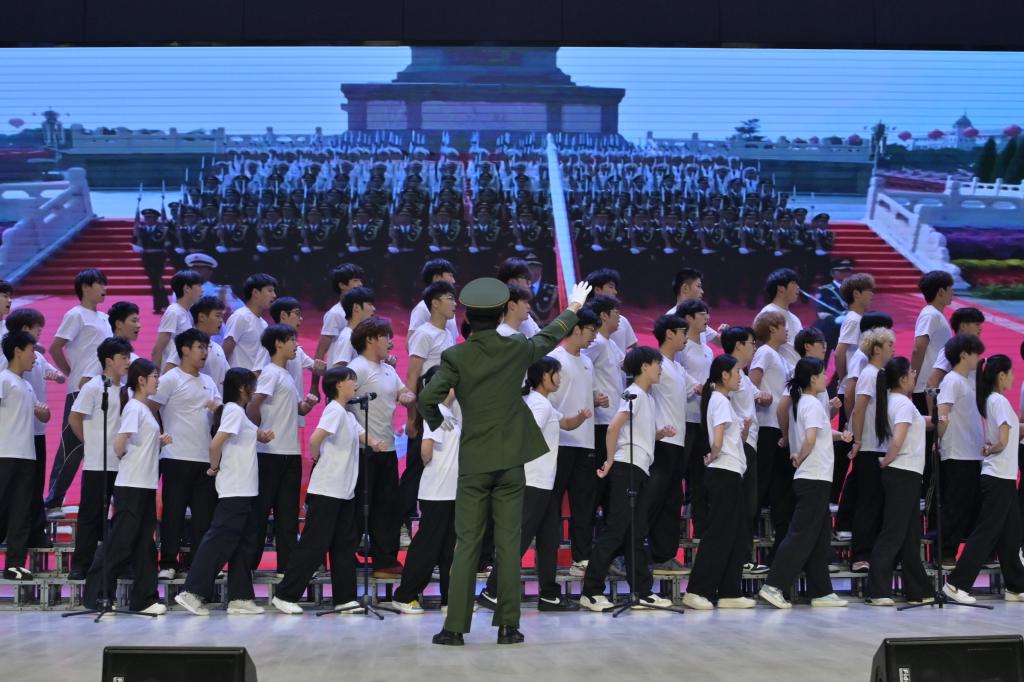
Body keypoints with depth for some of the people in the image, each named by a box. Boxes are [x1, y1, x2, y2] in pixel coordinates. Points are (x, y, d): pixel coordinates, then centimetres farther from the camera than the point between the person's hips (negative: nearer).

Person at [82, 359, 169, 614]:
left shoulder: (144, 408, 15)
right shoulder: (134, 407, -13)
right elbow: (119, 444, -21)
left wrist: (160, 442, 3)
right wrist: (124, 457, -2)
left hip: (146, 484, 9)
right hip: (131, 485, -9)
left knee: (144, 543, 9)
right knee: (120, 542, -5)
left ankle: (144, 599, 12)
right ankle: (97, 594, 1)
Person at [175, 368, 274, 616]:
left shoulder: (238, 412, 16)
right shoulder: (234, 411, -13)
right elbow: (216, 443, -23)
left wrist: (261, 435, 1)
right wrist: (215, 468, -8)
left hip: (246, 490, 10)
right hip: (234, 490, -10)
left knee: (245, 544, 10)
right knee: (220, 540, -9)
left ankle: (240, 598, 13)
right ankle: (192, 593, -9)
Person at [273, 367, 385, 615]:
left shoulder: (348, 415, 15)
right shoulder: (335, 411, -14)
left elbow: (363, 435, 15)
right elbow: (315, 439, -27)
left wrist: (374, 443, -8)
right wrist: (317, 459, -9)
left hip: (345, 492, 10)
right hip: (326, 490, -10)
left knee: (345, 545, 10)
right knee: (314, 545, -7)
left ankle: (344, 599, 14)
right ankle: (284, 595, 0)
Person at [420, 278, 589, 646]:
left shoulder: (456, 356, -7)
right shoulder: (518, 349, 0)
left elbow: (427, 398, -15)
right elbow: (550, 336, 20)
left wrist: (436, 423, 7)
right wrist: (573, 308, 38)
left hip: (473, 463, -1)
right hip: (510, 460, 1)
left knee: (467, 544, 2)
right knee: (508, 543, 3)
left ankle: (454, 627, -1)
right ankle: (508, 626, 3)